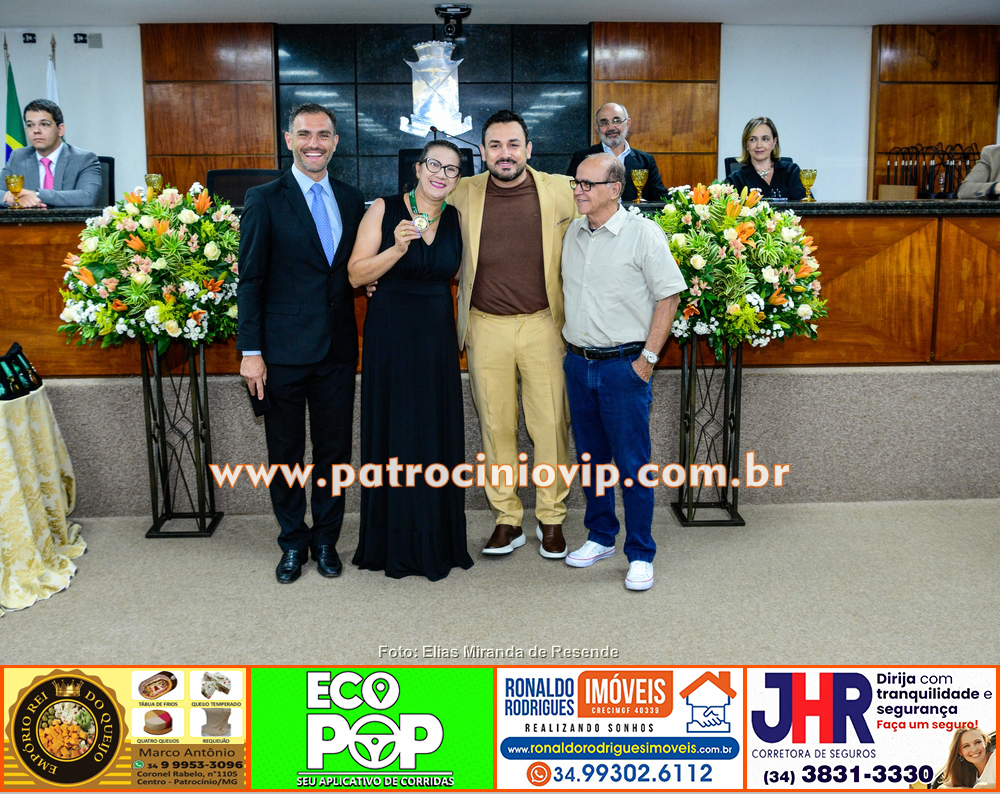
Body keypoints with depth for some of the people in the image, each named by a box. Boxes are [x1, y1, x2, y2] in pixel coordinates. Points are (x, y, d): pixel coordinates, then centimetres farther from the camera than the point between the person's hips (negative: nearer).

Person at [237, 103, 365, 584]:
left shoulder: (352, 200, 10)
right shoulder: (264, 200, -3)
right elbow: (250, 280, -5)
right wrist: (250, 352, -10)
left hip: (338, 349, 3)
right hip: (284, 350, -3)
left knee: (335, 449, 10)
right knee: (285, 453, 8)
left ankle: (326, 539, 27)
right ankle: (293, 541, 25)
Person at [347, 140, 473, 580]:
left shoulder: (456, 219, 7)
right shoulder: (384, 210, -4)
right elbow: (356, 275, -9)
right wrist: (397, 249, -22)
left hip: (437, 337, 4)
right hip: (390, 334, -3)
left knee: (438, 436, 8)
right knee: (392, 435, 3)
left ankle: (437, 541, 22)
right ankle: (393, 543, 17)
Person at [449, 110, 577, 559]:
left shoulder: (559, 191, 1)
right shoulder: (463, 195, 3)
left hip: (544, 324, -1)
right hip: (486, 328, 1)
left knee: (551, 425, 3)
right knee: (495, 426, 7)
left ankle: (551, 519, 18)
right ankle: (507, 520, 20)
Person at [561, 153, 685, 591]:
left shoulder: (644, 233, -9)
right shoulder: (573, 233, 9)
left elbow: (669, 296, -9)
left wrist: (647, 358, -12)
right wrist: (570, 344, 14)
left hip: (624, 364, -6)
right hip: (577, 361, 6)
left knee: (632, 463, -2)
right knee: (590, 456, 14)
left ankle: (640, 555, 10)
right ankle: (600, 537, 29)